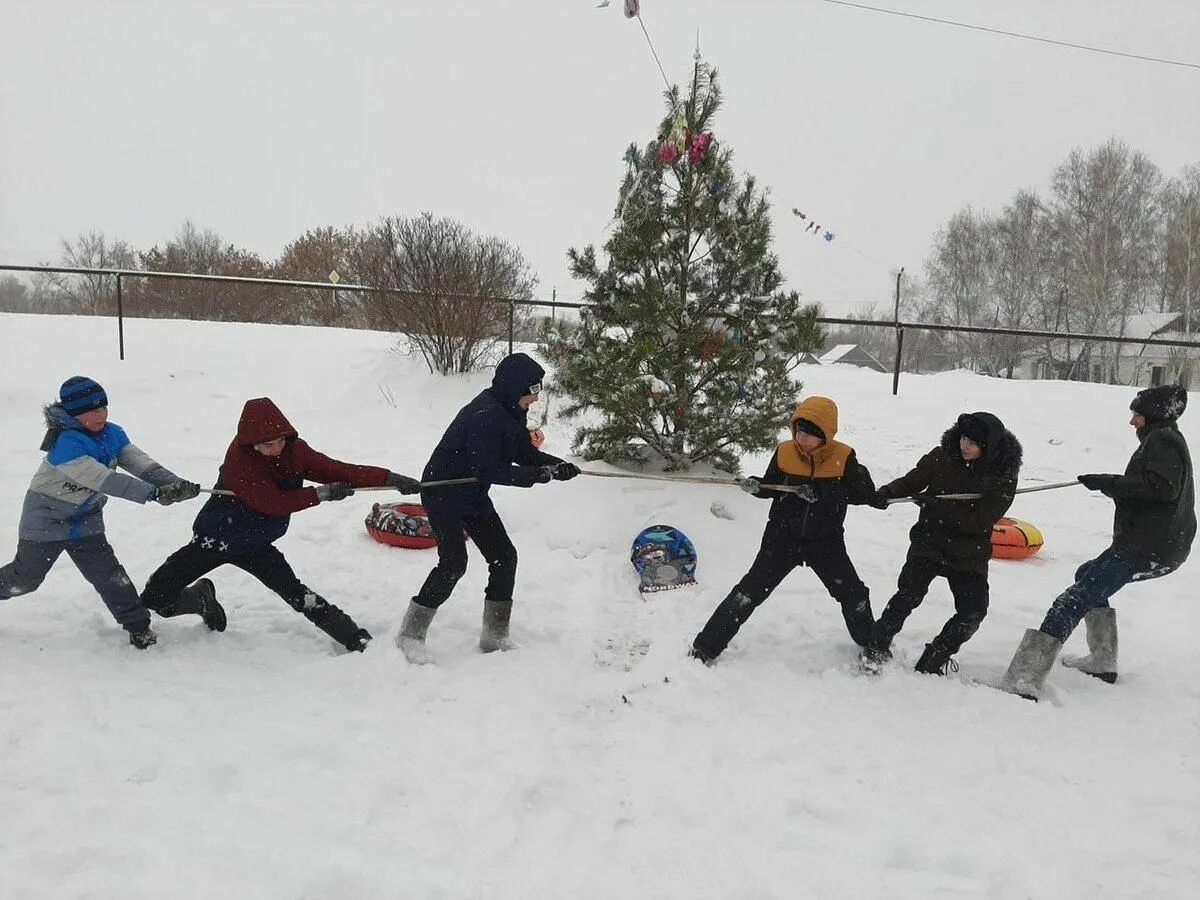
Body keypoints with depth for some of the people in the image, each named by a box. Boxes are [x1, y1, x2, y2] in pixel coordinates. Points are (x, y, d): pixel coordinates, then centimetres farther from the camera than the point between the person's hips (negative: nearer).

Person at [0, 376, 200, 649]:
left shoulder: (112, 434, -9)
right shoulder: (65, 444, -32)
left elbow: (140, 463, -18)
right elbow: (104, 480, -39)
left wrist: (175, 484, -35)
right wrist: (155, 493, -45)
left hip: (86, 519, 5)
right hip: (46, 519, -4)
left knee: (108, 574, -4)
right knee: (25, 578, 15)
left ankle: (137, 626, 0)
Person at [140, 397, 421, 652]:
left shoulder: (293, 450, -12)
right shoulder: (239, 457, -28)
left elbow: (336, 470, -16)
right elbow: (273, 502, -31)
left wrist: (390, 479, -26)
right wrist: (322, 493, -31)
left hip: (256, 544, 3)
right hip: (213, 539, -3)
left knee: (295, 593, -15)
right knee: (154, 598, -3)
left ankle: (355, 638, -11)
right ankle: (201, 599, 26)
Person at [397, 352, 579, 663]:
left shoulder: (511, 412, 2)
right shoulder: (484, 415, -28)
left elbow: (525, 451, 8)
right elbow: (487, 469, -31)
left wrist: (557, 465, -10)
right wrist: (535, 475, -31)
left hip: (473, 495, 10)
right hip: (443, 493, -10)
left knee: (504, 556, 5)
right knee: (454, 562, -17)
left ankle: (494, 635, 15)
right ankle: (411, 634, -2)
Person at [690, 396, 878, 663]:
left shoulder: (843, 458, -12)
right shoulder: (784, 453, -7)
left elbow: (866, 492, -20)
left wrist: (821, 493, -29)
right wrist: (756, 486, -18)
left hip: (826, 541, 0)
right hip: (783, 537, 0)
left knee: (853, 595, 7)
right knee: (749, 592, -4)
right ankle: (706, 646, 4)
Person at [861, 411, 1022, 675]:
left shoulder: (1003, 477, -13)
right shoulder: (942, 457, -8)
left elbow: (978, 521, -20)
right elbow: (912, 480, 3)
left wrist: (934, 505, -28)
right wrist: (888, 492, -19)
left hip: (970, 555, 1)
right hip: (930, 543, -1)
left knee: (973, 612, -6)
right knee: (909, 595, -18)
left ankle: (934, 659, 15)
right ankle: (877, 648, 0)